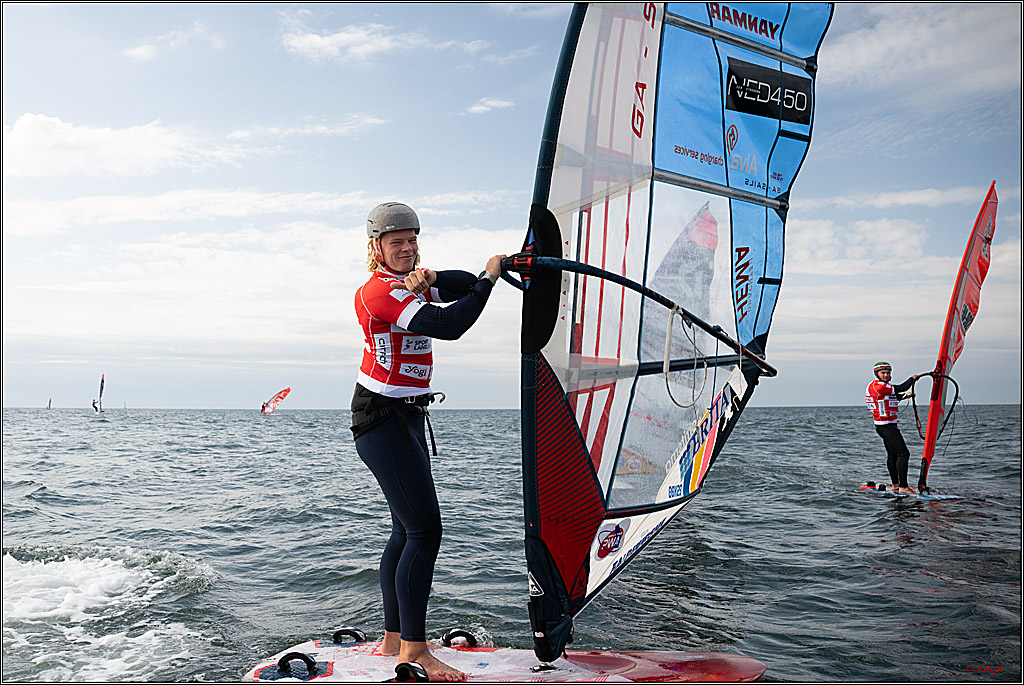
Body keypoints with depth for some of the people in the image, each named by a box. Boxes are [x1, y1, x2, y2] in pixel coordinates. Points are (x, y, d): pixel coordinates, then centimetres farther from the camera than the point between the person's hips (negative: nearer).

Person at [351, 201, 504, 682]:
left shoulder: (405, 283, 16)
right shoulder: (380, 291, -16)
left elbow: (465, 287, 7)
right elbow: (450, 327, -26)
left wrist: (429, 278, -13)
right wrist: (490, 275, -16)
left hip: (407, 415, 10)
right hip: (381, 416, -10)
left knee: (407, 529, 12)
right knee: (425, 529, -12)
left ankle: (393, 639, 21)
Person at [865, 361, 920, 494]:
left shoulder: (880, 386, 14)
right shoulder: (877, 386, -18)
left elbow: (891, 397, 32)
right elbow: (901, 388, -14)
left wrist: (905, 396, 24)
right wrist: (913, 378, 1)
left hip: (889, 426, 11)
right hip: (886, 427, -11)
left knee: (892, 455, 17)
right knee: (903, 454, -13)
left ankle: (895, 484, 26)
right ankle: (903, 487, -13)